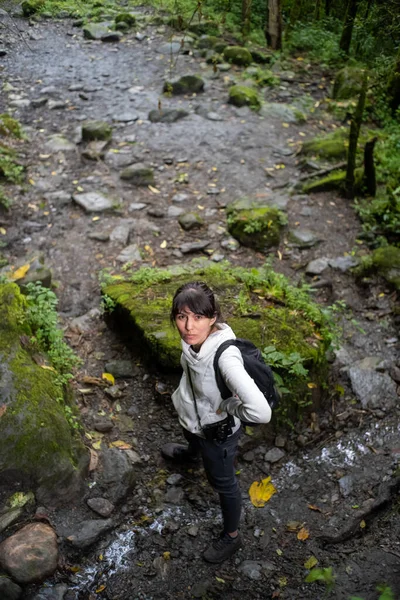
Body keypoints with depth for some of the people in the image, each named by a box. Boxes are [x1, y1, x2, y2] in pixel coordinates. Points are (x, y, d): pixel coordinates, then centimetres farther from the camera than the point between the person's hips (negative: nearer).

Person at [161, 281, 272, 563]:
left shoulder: (225, 356, -45)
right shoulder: (195, 335, -24)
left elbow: (261, 412, -51)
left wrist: (226, 406, -32)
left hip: (217, 430, -6)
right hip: (191, 416, 7)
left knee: (223, 482, 21)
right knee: (192, 437, 41)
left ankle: (231, 537, 51)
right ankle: (189, 453, 79)